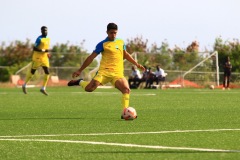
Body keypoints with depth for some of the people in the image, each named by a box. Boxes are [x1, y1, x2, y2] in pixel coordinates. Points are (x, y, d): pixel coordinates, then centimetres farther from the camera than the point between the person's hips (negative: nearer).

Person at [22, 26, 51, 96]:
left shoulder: (48, 39, 10)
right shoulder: (39, 39, -14)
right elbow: (34, 48, -17)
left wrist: (47, 53, 8)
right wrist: (43, 50, -25)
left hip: (44, 58, 7)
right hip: (37, 58, -7)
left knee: (47, 73, -5)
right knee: (32, 72, 5)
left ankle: (43, 88, 0)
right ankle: (24, 85, 24)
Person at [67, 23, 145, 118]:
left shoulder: (121, 42, 17)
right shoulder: (103, 44, 1)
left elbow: (125, 55, 34)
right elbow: (91, 57, 1)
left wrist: (136, 64, 31)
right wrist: (80, 70, 0)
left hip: (117, 73, 4)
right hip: (104, 72, -4)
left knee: (126, 90, -18)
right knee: (90, 88, -23)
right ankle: (80, 82, 11)